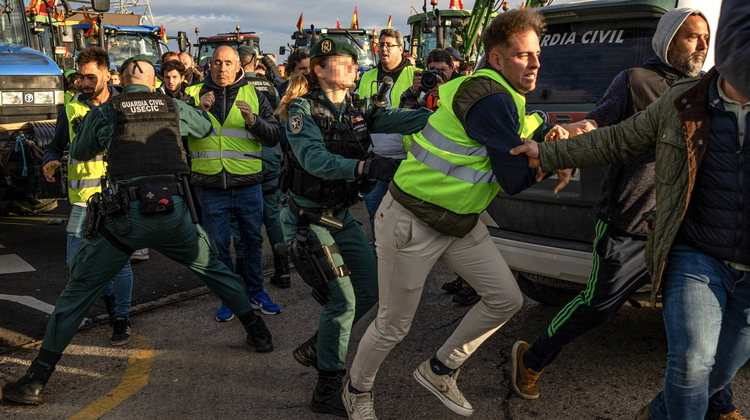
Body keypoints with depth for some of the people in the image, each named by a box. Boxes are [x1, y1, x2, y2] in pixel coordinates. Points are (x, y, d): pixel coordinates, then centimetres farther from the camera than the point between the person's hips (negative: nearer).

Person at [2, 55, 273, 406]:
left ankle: (36, 380, 11)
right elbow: (208, 128, 29)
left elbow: (79, 153, 22)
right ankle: (258, 333, 30)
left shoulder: (103, 113, 6)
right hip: (173, 211, 2)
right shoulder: (175, 107, 10)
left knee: (79, 289, 10)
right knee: (213, 269, 24)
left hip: (126, 218, -2)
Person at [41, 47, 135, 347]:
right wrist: (50, 161, -7)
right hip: (84, 197, 3)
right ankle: (109, 294, 33)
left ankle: (121, 319, 14)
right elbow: (55, 146, 15)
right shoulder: (71, 109, 6)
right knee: (76, 261, 4)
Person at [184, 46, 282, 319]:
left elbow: (274, 136, -1)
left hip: (248, 184, 0)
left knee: (253, 239, 12)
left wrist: (253, 120, -19)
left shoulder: (253, 95, 5)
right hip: (211, 186, 0)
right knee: (218, 245, 9)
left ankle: (255, 291, 29)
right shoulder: (194, 94, 4)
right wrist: (199, 110, -17)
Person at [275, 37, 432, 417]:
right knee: (343, 300, -8)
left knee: (370, 291, 10)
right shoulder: (303, 109, -14)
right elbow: (314, 160, -30)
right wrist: (366, 166, -44)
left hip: (341, 215, 7)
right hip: (308, 218, -7)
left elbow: (402, 119, -14)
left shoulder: (359, 109, 3)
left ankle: (315, 349, 30)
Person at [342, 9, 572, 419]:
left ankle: (439, 371, 27)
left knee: (506, 299, 8)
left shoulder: (506, 96, 7)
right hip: (411, 224, -9)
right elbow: (515, 179, -21)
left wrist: (550, 134, -8)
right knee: (393, 326, 5)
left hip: (461, 222, 9)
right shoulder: (490, 100, -24)